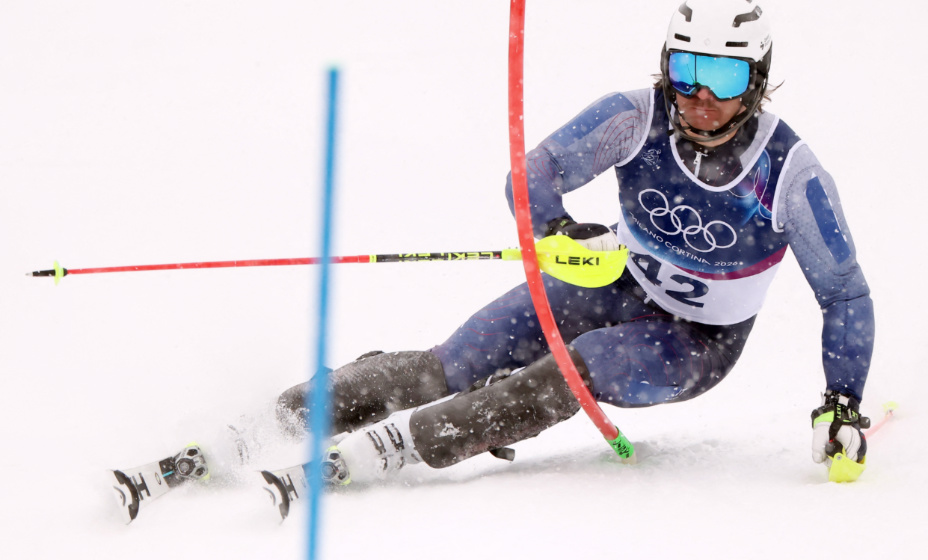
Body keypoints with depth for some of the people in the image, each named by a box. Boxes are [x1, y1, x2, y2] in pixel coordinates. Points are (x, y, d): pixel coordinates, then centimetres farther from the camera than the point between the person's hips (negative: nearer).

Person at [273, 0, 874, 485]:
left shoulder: (791, 175, -23)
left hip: (701, 342, -3)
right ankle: (292, 411, -14)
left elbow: (846, 295, -13)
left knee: (578, 369, -32)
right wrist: (557, 229, -40)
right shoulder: (637, 119, -19)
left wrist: (843, 403, -21)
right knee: (458, 365, -16)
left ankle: (396, 446, -37)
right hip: (623, 289, 3)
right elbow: (535, 174, -17)